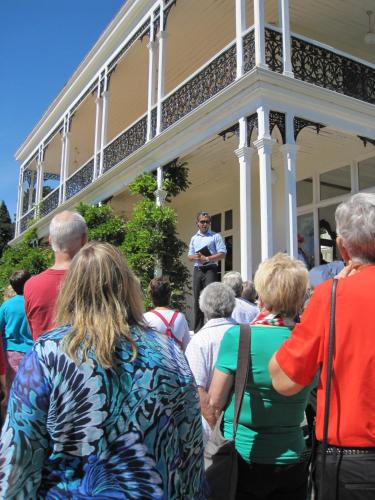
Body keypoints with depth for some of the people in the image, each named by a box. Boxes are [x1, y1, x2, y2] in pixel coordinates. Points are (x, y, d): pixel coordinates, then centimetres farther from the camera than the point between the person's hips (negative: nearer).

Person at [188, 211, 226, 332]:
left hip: (210, 269, -5)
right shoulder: (194, 238, 19)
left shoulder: (215, 236, 3)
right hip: (197, 270, 5)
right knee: (197, 299, 5)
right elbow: (189, 256, 20)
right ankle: (197, 329, 10)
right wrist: (195, 257, -3)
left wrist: (207, 258, -13)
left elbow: (222, 253, -5)